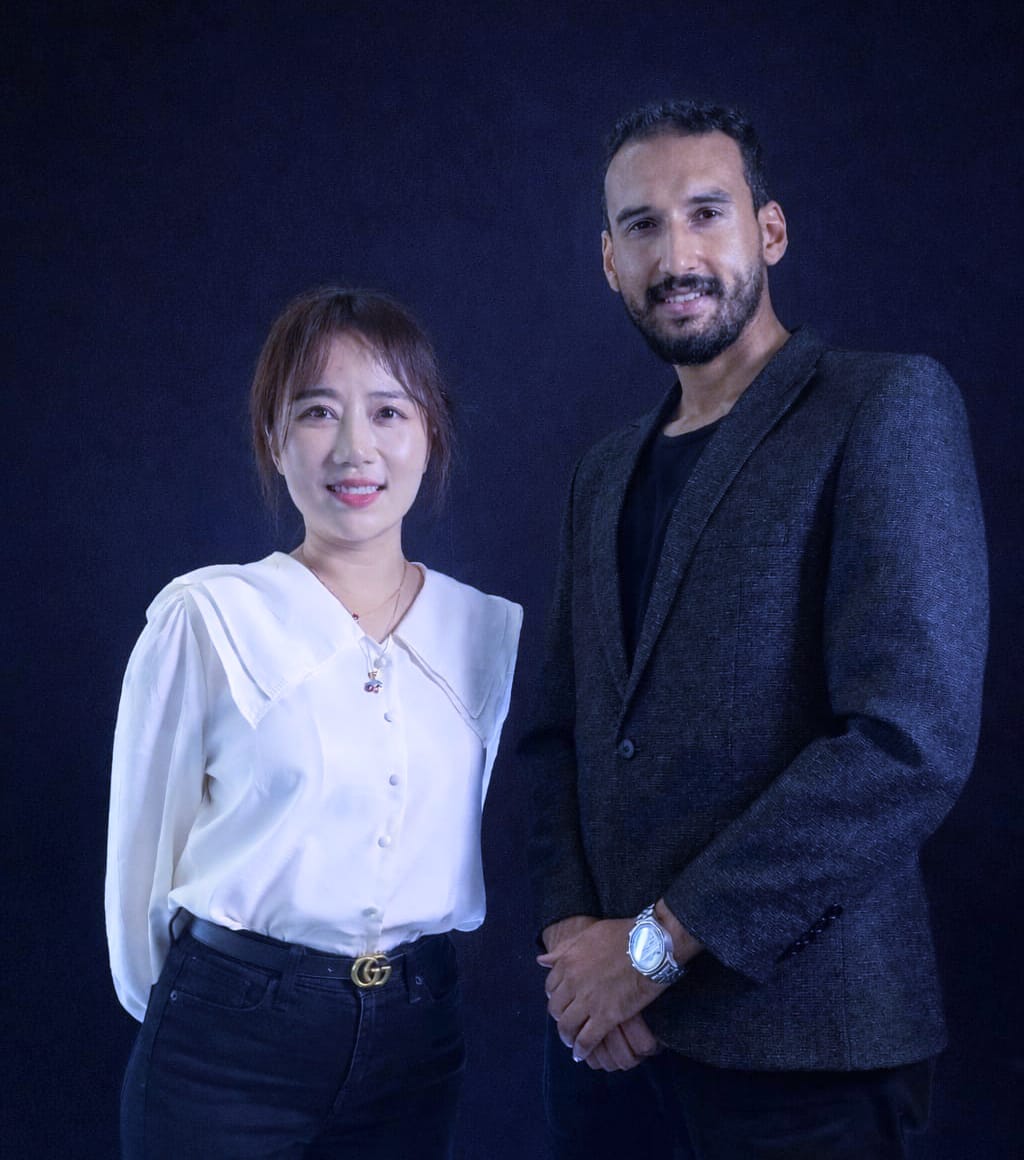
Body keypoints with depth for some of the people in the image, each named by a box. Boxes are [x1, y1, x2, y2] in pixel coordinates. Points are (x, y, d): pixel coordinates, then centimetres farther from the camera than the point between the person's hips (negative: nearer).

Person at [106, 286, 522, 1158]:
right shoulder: (205, 616, -8)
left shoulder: (496, 632, 0)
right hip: (230, 1048, -2)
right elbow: (146, 842, 0)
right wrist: (192, 1009, 9)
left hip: (419, 1048, 3)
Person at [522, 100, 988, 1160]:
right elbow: (561, 729, 13)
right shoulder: (607, 472, 12)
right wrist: (568, 929, -4)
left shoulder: (888, 409, -9)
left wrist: (660, 942, -15)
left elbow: (913, 741, -18)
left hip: (789, 1039, -5)